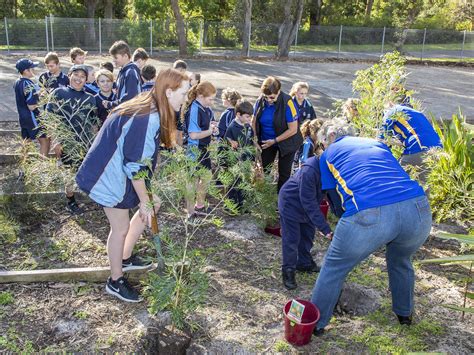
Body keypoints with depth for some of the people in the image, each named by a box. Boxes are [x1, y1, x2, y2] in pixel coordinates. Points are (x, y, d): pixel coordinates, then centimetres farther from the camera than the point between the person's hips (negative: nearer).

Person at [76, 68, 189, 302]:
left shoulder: (147, 109, 2)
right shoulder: (147, 119, -29)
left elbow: (140, 158, 10)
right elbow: (135, 165, -26)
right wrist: (144, 201, -16)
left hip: (120, 171, 10)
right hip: (109, 176, -10)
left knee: (151, 206, 16)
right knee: (121, 227, 2)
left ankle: (125, 258, 31)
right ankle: (115, 282, 22)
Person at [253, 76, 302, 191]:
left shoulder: (287, 103, -26)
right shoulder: (260, 101, -14)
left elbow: (293, 130, -23)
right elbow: (254, 121, 0)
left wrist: (274, 141, -22)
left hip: (285, 142, -3)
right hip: (266, 142, 4)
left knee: (284, 173, 8)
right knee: (264, 169, 13)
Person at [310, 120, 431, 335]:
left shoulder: (329, 154, 21)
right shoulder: (378, 143, 31)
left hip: (369, 215, -4)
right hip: (418, 208, 5)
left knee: (334, 268, 19)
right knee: (401, 261, 35)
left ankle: (315, 323, 32)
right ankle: (404, 313, 52)